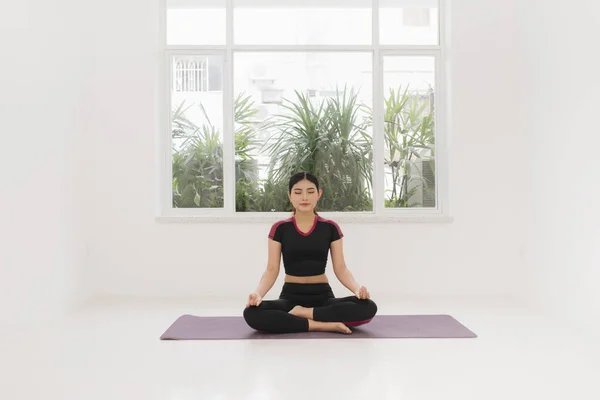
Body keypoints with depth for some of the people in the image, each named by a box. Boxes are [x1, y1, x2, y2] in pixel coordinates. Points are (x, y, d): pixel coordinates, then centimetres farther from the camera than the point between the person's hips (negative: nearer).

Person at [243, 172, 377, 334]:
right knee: (251, 313, -33)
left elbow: (340, 268, -1)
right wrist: (258, 293, -25)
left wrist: (357, 289, -22)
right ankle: (323, 324, -26)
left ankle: (302, 313, -18)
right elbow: (272, 270, -4)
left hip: (322, 296, 1)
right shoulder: (280, 229, 1)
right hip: (290, 296, 0)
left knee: (368, 307, -28)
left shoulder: (330, 228, 2)